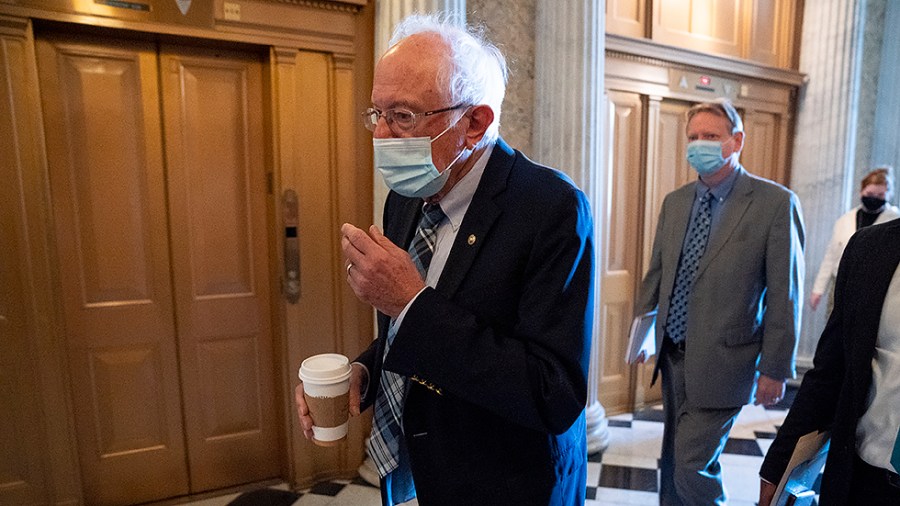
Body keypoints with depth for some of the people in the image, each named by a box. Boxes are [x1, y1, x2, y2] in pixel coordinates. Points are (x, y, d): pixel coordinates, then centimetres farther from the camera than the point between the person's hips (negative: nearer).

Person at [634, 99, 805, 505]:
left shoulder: (775, 203, -9)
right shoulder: (674, 202, 6)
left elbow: (785, 296, -9)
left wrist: (774, 368, -8)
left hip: (721, 361, -5)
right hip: (672, 354, 6)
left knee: (692, 464, -2)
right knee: (672, 461, 19)